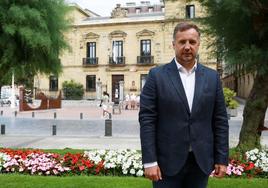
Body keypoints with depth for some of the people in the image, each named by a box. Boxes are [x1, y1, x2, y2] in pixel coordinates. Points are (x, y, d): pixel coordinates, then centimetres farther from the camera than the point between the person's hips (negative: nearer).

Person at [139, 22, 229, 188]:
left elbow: (220, 121, 6)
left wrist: (222, 159, 2)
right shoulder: (157, 75, -4)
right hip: (167, 160, -2)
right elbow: (147, 119, -7)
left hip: (201, 161, 3)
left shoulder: (212, 77, 5)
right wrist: (149, 161, -12)